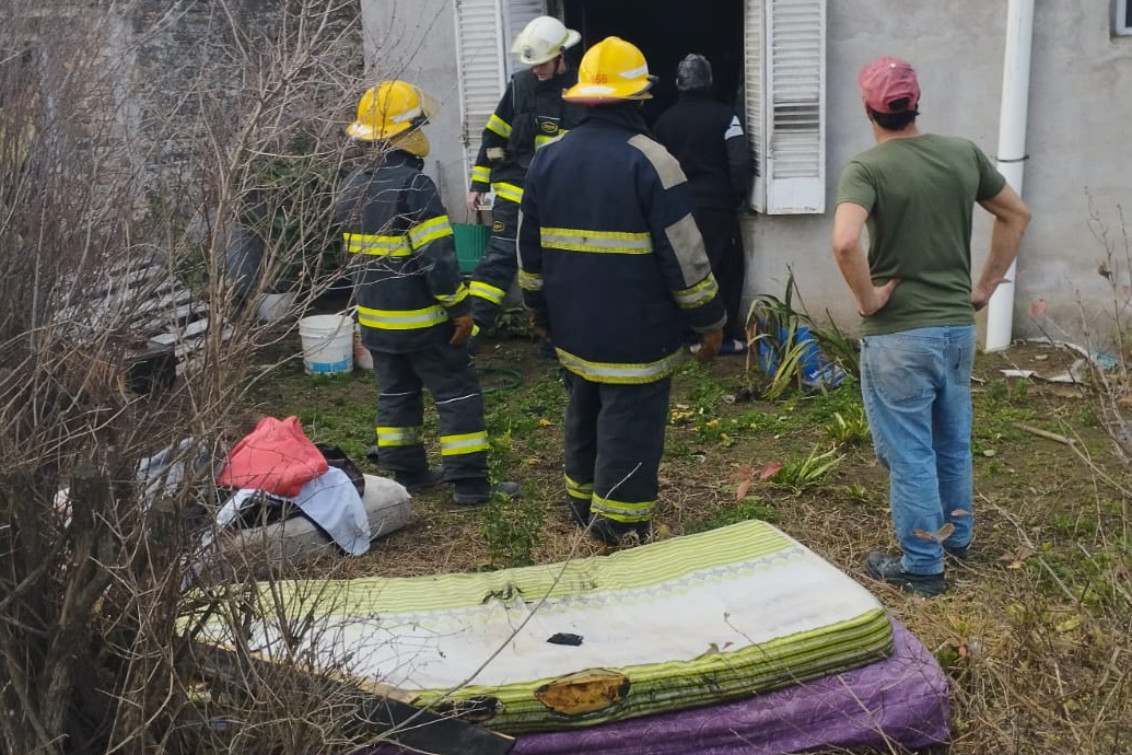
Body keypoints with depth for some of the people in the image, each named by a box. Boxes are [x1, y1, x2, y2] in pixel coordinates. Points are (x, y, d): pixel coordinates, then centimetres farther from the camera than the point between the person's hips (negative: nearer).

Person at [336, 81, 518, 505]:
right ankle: (470, 483, 2)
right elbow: (437, 258, -23)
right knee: (458, 395, 1)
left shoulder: (351, 188, 6)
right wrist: (460, 308, -15)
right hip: (420, 319, -8)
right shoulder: (414, 186, -20)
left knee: (395, 395, 17)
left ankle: (407, 474, 24)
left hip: (374, 318, 8)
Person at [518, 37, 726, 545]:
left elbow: (529, 249, 11)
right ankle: (619, 536, 6)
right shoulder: (648, 161, -14)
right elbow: (683, 255, -14)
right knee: (629, 432, 1)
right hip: (635, 336, -6)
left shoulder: (547, 158, 5)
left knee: (584, 418, 22)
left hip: (573, 331, 7)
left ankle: (584, 509, 37)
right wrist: (708, 320, -3)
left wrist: (540, 310, 24)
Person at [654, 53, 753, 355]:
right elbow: (740, 162, -13)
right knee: (725, 269, 5)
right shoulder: (723, 115, -6)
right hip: (716, 206, -4)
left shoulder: (664, 120, 7)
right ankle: (721, 335, 4)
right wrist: (738, 198, 0)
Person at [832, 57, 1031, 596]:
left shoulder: (867, 169, -16)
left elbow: (844, 242, -33)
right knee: (953, 440, 22)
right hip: (958, 325, 6)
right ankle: (957, 535, 38)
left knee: (909, 453, 5)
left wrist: (868, 299, -17)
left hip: (898, 335, -6)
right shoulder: (964, 154, 2)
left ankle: (922, 566, 15)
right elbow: (1016, 215, 13)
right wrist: (985, 286, 15)